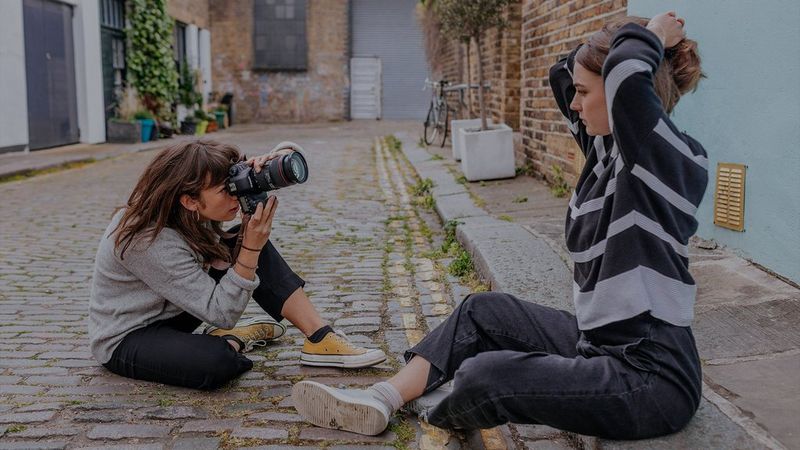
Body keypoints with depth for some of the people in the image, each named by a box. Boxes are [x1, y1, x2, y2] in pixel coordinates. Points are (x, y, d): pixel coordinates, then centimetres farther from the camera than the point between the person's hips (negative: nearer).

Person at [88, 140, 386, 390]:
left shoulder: (201, 206, -13)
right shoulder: (150, 242, -33)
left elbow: (289, 151, -9)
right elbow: (220, 312, -30)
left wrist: (275, 159, -32)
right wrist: (250, 248, -37)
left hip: (170, 313, 8)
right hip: (125, 339, -7)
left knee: (246, 245, -10)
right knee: (216, 363, -38)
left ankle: (320, 340, -10)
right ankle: (230, 342, -1)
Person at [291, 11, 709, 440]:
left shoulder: (668, 156, -18)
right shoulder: (607, 145, 6)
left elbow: (625, 73, -38)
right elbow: (562, 74, 18)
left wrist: (650, 37, -16)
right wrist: (643, 37, 7)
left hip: (650, 377, -9)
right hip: (600, 342, 9)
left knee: (484, 377, -21)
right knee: (483, 310, 13)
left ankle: (434, 409, 14)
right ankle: (381, 400, 13)